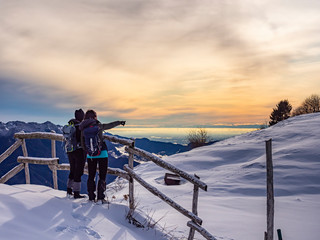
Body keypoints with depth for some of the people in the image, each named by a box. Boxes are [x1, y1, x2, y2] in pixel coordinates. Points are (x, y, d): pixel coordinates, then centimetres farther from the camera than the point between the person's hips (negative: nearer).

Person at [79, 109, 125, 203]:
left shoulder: (83, 129, -2)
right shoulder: (98, 126, -10)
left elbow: (83, 144, 5)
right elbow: (110, 125, 5)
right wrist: (120, 122, 21)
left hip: (90, 156, 3)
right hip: (102, 154, -3)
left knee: (91, 176, 13)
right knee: (102, 176, 6)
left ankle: (91, 198, 16)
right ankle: (100, 197, 2)